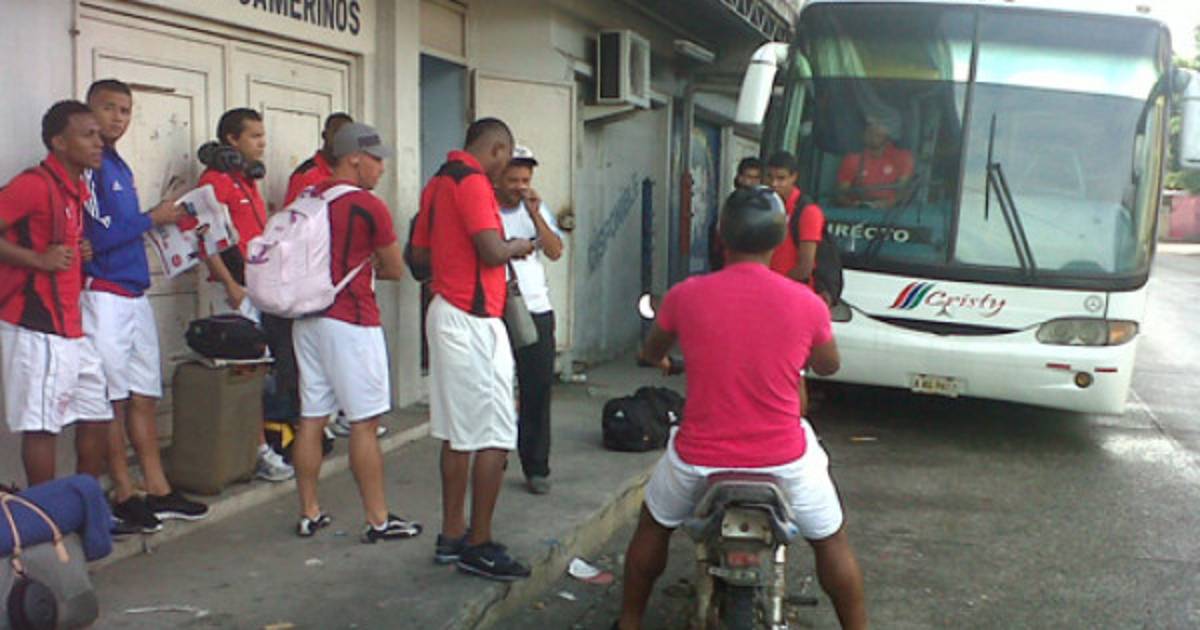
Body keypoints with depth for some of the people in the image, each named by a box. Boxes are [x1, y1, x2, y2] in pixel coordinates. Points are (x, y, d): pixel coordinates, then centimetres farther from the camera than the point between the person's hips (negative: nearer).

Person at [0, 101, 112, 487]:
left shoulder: (77, 188, 15)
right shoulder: (36, 183, -13)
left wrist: (80, 255, 9)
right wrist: (38, 260, -19)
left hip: (71, 328, 10)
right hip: (36, 328, -9)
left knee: (97, 416, 13)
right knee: (42, 426, -2)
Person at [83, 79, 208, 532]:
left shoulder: (120, 166, 18)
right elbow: (97, 235, -18)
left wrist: (165, 218, 8)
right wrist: (153, 218, -10)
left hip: (134, 293, 8)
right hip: (103, 294, -8)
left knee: (143, 395, 10)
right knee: (112, 398, -1)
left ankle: (157, 490, 16)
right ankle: (123, 496, 7)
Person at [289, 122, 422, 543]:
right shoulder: (369, 207, -11)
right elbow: (396, 270, -2)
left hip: (308, 317, 7)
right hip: (351, 322, -7)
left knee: (311, 418, 10)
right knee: (364, 423, -2)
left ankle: (309, 513, 18)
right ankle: (378, 520, 5)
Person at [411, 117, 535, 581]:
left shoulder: (439, 182, 16)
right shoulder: (473, 181, -13)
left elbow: (419, 252, 21)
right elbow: (493, 250, -22)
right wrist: (517, 246, -3)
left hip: (446, 312, 10)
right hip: (474, 321, -10)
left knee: (457, 433, 14)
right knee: (495, 436, -4)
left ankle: (452, 536, 22)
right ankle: (479, 547, 2)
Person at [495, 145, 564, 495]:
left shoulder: (536, 209, 11)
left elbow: (555, 252, -1)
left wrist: (535, 215, -10)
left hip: (536, 312, 3)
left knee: (537, 392, 2)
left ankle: (536, 469, 10)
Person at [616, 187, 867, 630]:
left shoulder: (686, 295, -9)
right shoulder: (807, 303, -10)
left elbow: (651, 354, 11)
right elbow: (828, 366, 10)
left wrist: (660, 360, 35)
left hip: (699, 458, 1)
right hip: (784, 460, 0)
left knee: (653, 527, 28)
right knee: (831, 541, 25)